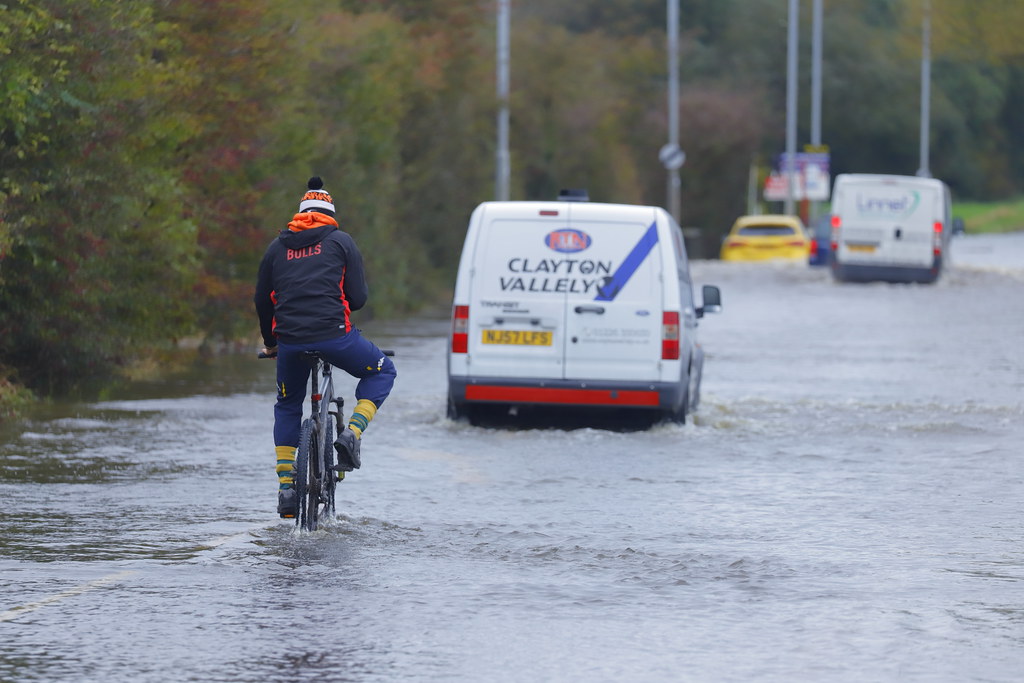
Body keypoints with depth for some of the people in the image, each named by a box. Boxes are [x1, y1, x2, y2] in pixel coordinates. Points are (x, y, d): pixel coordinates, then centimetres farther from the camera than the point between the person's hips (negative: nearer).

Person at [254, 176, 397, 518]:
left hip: (289, 339, 3)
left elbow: (262, 300, 19)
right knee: (381, 371, 23)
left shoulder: (278, 246, 17)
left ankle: (285, 489, 16)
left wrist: (270, 342, 34)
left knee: (287, 407, 25)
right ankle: (351, 434, 0)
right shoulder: (341, 241, 8)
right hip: (333, 334, -3)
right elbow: (358, 297, 5)